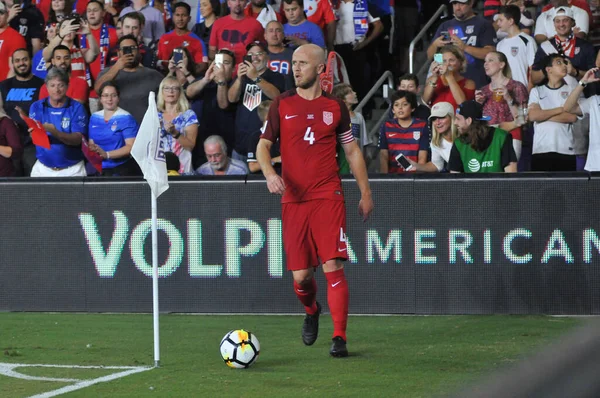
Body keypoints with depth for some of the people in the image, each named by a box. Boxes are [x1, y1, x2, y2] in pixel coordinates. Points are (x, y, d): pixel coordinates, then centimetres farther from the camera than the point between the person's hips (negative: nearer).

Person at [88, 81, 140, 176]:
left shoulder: (125, 118, -3)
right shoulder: (94, 118, 15)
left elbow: (131, 146, -11)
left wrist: (107, 154, -21)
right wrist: (91, 149, -5)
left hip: (122, 168, -4)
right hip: (100, 169, 4)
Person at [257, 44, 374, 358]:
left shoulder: (335, 107, 7)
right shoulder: (281, 105, 6)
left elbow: (352, 150, 15)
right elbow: (263, 145, 9)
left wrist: (365, 193, 13)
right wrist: (269, 173, -12)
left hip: (328, 196, -1)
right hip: (293, 199, 1)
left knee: (333, 266, -13)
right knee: (300, 275, 1)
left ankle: (339, 338, -10)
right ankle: (311, 312, 35)